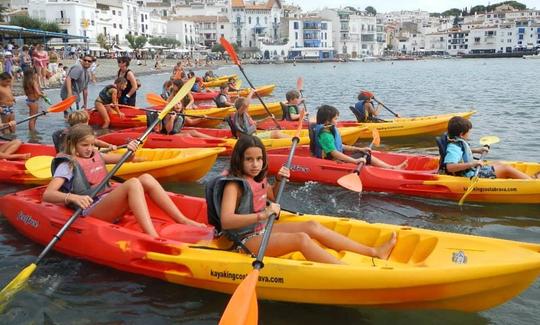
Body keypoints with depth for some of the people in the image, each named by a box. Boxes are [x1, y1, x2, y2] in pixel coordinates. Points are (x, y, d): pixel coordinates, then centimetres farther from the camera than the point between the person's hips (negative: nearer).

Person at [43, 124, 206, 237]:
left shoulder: (95, 155, 19)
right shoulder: (68, 165, -3)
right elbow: (47, 195, -17)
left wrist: (130, 150, 2)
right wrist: (72, 197, -35)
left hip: (109, 204, 8)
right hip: (91, 211, -8)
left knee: (146, 178, -12)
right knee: (132, 183, -30)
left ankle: (184, 221, -16)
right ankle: (154, 238, -48)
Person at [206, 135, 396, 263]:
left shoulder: (257, 179, 7)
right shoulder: (233, 185, -19)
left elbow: (272, 196, 28)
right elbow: (226, 221, -34)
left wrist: (279, 181, 6)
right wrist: (262, 215, -42)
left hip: (263, 230, 9)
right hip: (247, 240, -9)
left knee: (313, 226, 1)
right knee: (301, 239, -27)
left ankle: (374, 253, 3)